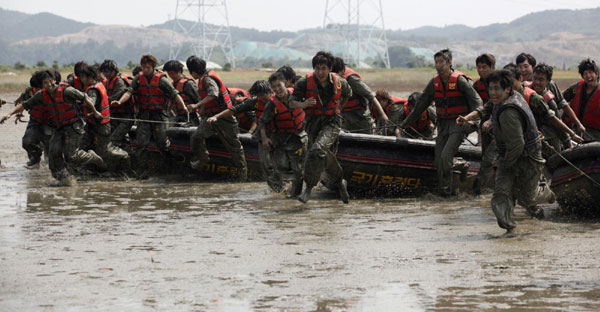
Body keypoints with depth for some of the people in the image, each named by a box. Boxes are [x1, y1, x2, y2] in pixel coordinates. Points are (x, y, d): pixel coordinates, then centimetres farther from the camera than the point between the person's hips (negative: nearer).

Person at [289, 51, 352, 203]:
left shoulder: (339, 82, -8)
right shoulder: (305, 82, -12)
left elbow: (347, 94, 16)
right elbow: (292, 102, -13)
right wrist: (303, 104, -33)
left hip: (332, 122, -2)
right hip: (313, 122, 2)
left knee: (317, 150, -27)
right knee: (326, 157, 14)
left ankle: (309, 187, -20)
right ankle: (339, 182, 39)